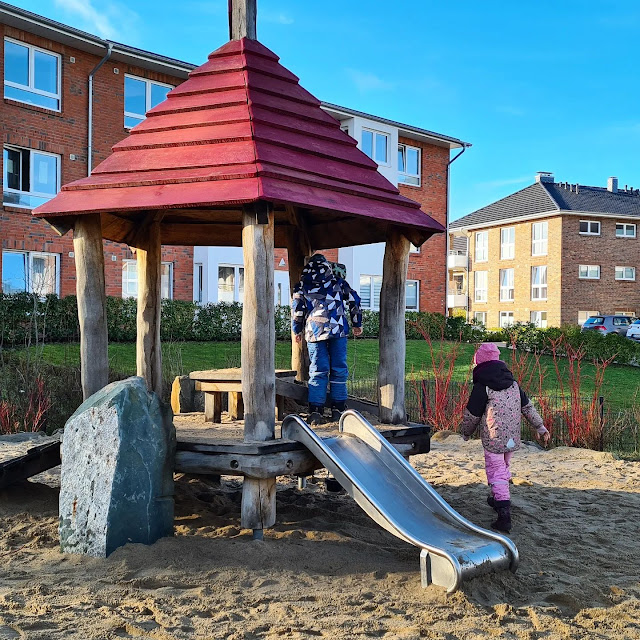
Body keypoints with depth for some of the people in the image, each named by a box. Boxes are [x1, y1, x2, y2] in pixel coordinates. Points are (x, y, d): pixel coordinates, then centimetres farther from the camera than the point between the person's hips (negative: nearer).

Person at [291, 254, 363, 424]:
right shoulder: (338, 282, 13)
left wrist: (297, 331, 21)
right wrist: (357, 324, 28)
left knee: (318, 371, 4)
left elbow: (297, 309, 8)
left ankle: (315, 411, 0)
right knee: (339, 370, 7)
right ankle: (337, 409, 9)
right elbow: (354, 301, 16)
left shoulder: (302, 285, 10)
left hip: (314, 332, 0)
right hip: (338, 330, 0)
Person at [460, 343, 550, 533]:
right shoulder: (513, 383, 7)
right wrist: (540, 428, 19)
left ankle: (504, 514, -13)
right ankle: (499, 499, 41)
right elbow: (528, 407, 11)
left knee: (496, 472, -3)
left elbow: (471, 415, -6)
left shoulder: (481, 387, -13)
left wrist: (465, 433, 11)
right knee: (504, 467, 24)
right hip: (512, 438, 6)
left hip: (492, 438, -6)